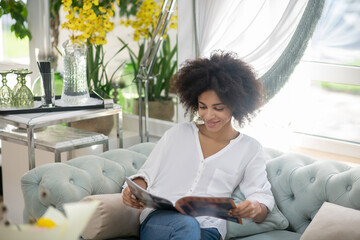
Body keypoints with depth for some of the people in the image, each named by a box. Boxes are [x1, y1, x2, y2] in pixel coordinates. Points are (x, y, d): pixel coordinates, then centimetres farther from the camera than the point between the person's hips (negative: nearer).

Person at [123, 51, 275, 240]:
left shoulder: (250, 149, 16)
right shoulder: (178, 133, 19)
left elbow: (262, 196, 10)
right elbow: (148, 173, 19)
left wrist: (255, 208, -15)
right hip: (158, 219, 1)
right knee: (186, 225, -39)